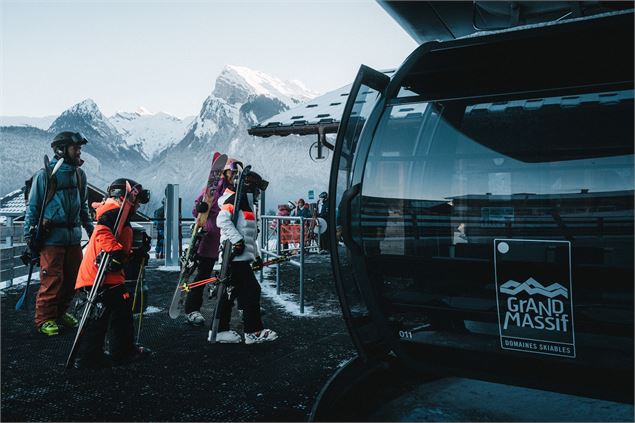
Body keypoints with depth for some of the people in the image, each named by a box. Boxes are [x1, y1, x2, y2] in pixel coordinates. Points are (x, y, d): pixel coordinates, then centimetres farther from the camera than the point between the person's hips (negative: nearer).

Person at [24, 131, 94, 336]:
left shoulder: (79, 174, 10)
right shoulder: (45, 175, -7)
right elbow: (32, 206, -3)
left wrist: (90, 228, 16)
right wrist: (29, 236, -5)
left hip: (74, 236, 6)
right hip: (51, 236, -6)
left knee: (73, 279, 10)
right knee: (52, 280, -4)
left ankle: (60, 312, 28)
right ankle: (44, 319, 11)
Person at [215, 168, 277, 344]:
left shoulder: (246, 204, 25)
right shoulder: (235, 198, -6)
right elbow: (222, 220, -21)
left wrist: (256, 255, 28)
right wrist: (237, 241, -24)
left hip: (241, 257, 10)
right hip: (236, 256, -10)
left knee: (231, 292, 11)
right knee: (251, 291, -8)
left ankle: (220, 331, 17)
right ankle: (253, 331, -2)